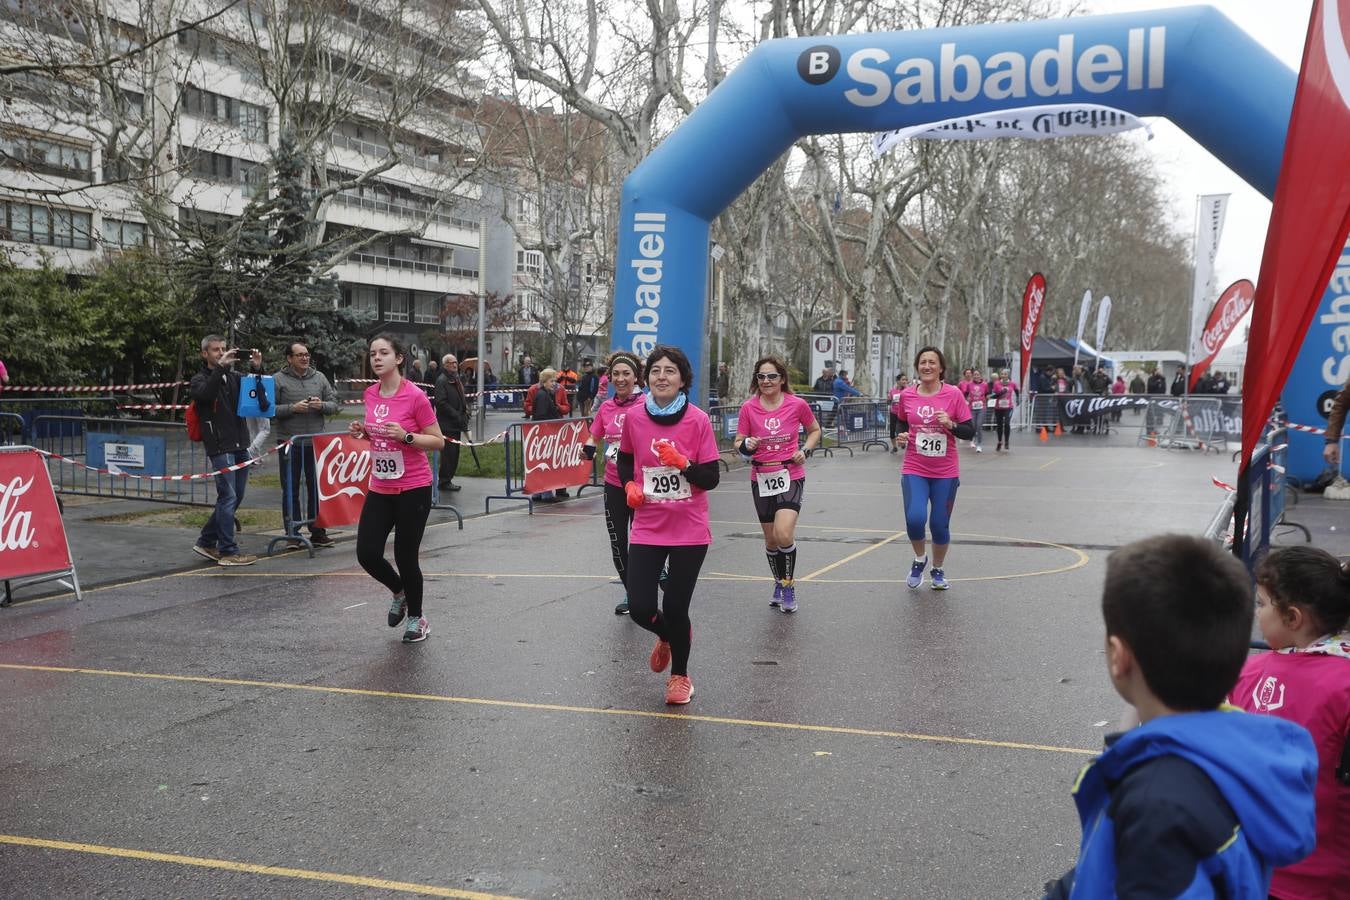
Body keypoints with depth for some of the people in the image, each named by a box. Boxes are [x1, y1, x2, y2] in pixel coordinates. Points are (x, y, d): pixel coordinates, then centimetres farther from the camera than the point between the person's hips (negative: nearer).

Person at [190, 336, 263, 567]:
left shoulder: (234, 377, 16)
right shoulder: (201, 379, 1)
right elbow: (206, 393, -21)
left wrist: (256, 369, -7)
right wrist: (221, 366, -26)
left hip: (240, 446, 6)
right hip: (220, 447, -6)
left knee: (235, 497, 11)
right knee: (228, 497, -8)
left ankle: (206, 542, 23)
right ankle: (228, 551, -3)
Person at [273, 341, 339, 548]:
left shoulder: (319, 377, 10)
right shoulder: (278, 380, -1)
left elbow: (334, 404, 10)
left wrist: (321, 405, -10)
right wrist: (292, 408, -17)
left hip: (315, 443, 3)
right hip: (289, 443, -3)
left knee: (317, 488, 7)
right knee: (290, 490, 4)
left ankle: (317, 531, 15)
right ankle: (292, 533, 11)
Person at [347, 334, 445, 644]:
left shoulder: (415, 396, -14)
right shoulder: (371, 394, 5)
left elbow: (438, 441, -10)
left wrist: (405, 436, -23)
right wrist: (363, 432, 0)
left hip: (413, 488, -6)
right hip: (380, 488, 6)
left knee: (405, 557, 1)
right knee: (367, 554, 0)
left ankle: (416, 617, 25)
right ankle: (400, 592, 32)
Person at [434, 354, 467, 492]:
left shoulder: (456, 380, 18)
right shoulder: (442, 381, -11)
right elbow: (441, 403, -19)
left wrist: (465, 413, 9)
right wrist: (458, 416, -19)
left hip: (456, 424, 9)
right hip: (447, 425, -9)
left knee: (454, 453, 12)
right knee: (449, 453, -7)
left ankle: (447, 479, 21)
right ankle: (444, 481, 1)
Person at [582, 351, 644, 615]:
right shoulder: (606, 407, 5)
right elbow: (593, 438, 17)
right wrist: (588, 449, -4)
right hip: (614, 485, 5)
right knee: (617, 544, 9)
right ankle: (631, 594, 27)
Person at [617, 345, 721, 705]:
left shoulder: (698, 420, -10)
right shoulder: (634, 418, -2)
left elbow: (711, 478, -8)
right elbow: (624, 458, 16)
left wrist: (682, 462, -25)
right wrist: (630, 485, -2)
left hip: (689, 531, -2)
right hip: (647, 529, 2)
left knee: (675, 608, 1)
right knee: (640, 608, -4)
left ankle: (680, 676, 30)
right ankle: (668, 636, 36)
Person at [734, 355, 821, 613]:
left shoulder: (797, 404, -6)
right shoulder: (748, 408, -4)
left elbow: (815, 430, 10)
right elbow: (738, 443, 2)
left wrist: (805, 451, -7)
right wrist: (746, 446, -20)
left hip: (791, 476, -2)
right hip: (761, 478, 2)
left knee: (784, 533, -20)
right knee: (770, 538, 12)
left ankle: (788, 585, 2)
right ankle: (779, 583, 36)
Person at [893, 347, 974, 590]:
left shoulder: (953, 394, -6)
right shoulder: (907, 396, 0)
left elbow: (969, 432, -3)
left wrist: (951, 424, -21)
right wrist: (902, 436, -3)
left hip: (946, 472, -1)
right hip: (914, 470, 1)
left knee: (939, 525, 4)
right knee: (915, 519, -18)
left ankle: (938, 570, 32)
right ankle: (919, 559, 14)